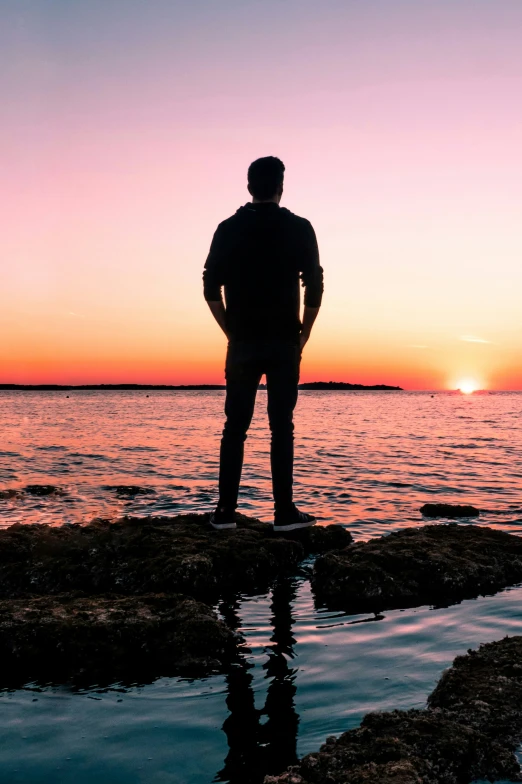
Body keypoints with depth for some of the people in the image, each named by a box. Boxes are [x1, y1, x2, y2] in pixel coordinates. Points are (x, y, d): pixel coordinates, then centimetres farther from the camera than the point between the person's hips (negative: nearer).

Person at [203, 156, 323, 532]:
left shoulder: (228, 229, 5)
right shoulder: (299, 228, 0)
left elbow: (211, 287, 2)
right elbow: (314, 287, -4)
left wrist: (232, 332, 11)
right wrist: (304, 334, 6)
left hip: (242, 344, 2)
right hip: (284, 343, -1)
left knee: (235, 427, 6)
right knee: (282, 427, 1)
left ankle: (226, 511, 7)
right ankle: (285, 512, 2)